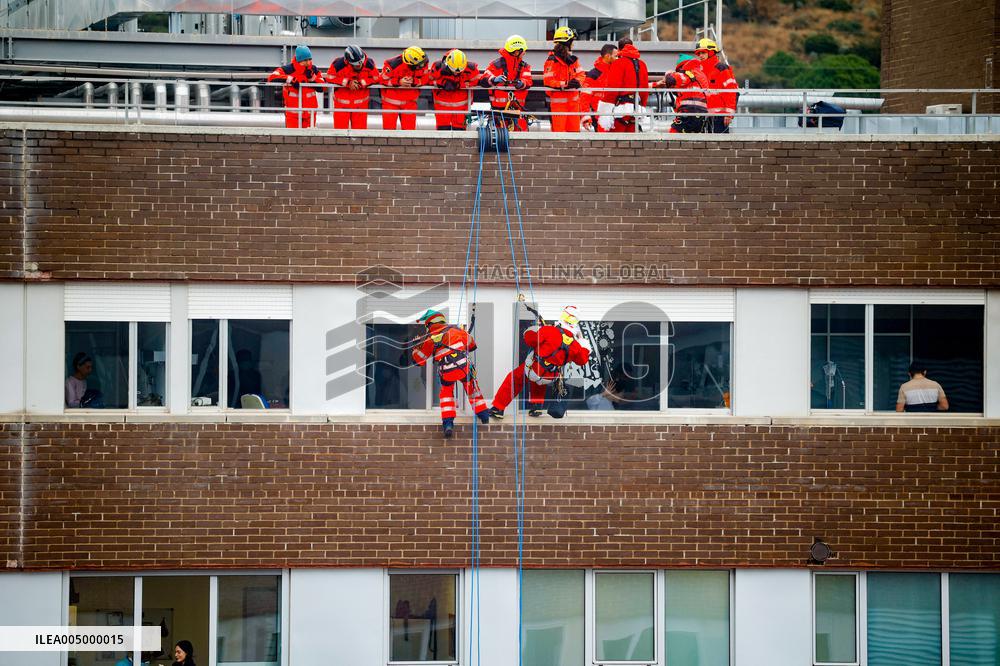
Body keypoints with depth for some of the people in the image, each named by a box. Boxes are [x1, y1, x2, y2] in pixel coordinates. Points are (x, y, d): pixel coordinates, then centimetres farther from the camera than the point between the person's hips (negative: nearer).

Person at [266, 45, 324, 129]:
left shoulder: (313, 69, 3)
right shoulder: (289, 69, -11)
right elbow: (272, 77, -20)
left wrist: (312, 77, -13)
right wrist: (290, 80, -27)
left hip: (309, 111, 4)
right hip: (293, 111, -3)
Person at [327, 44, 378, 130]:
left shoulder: (369, 64, -15)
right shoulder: (339, 64, -22)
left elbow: (376, 78, -5)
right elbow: (330, 77, -13)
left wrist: (361, 83, -20)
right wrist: (347, 82, -21)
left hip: (361, 102, 2)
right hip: (342, 101, -2)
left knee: (360, 128, 6)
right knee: (340, 127, 3)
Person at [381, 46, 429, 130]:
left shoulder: (423, 65, -16)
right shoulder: (393, 64, -26)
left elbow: (424, 79, -6)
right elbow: (384, 79, -15)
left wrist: (413, 81, -25)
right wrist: (399, 82, -27)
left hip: (409, 101, 3)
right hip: (391, 100, -3)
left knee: (409, 128, 3)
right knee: (389, 127, 0)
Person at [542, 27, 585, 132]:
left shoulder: (573, 59, 12)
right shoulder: (552, 61, -11)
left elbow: (580, 74, 12)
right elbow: (548, 81, -16)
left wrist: (578, 82, -12)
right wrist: (565, 84, -24)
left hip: (573, 99, 7)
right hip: (558, 101, -7)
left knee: (574, 128, 8)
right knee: (559, 129, -8)